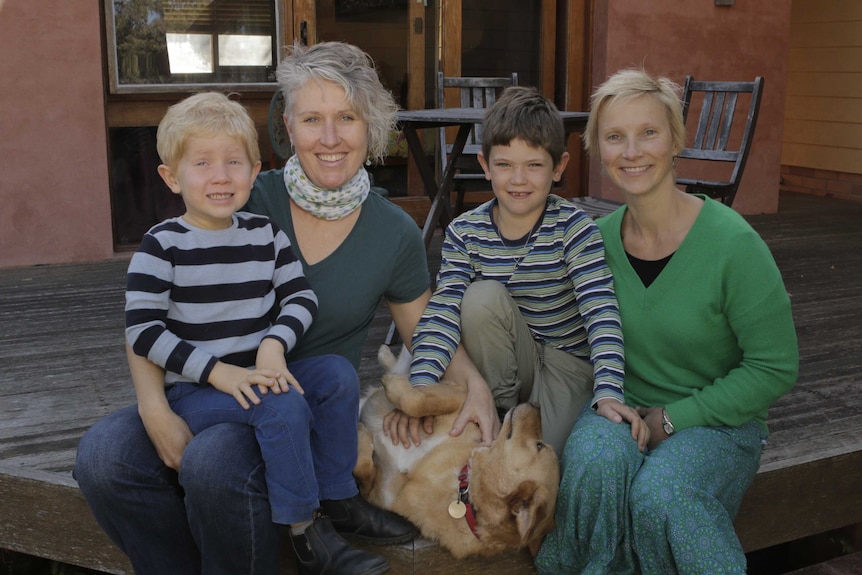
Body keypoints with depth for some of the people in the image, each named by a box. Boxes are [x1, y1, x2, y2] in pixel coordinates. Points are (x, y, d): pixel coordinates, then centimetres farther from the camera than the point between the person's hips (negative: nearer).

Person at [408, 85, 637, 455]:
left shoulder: (573, 227, -16)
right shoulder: (465, 232, -9)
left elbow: (601, 312, -26)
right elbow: (442, 312, -21)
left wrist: (608, 392, -39)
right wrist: (421, 387, -36)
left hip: (569, 360, -3)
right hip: (504, 360, 3)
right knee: (482, 297, -27)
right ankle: (501, 409, -9)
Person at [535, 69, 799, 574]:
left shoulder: (733, 243, -16)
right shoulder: (599, 239, -3)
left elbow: (776, 369, -11)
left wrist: (671, 418, -14)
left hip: (717, 421, -2)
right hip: (622, 408, 3)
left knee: (660, 493, -33)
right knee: (597, 457, -32)